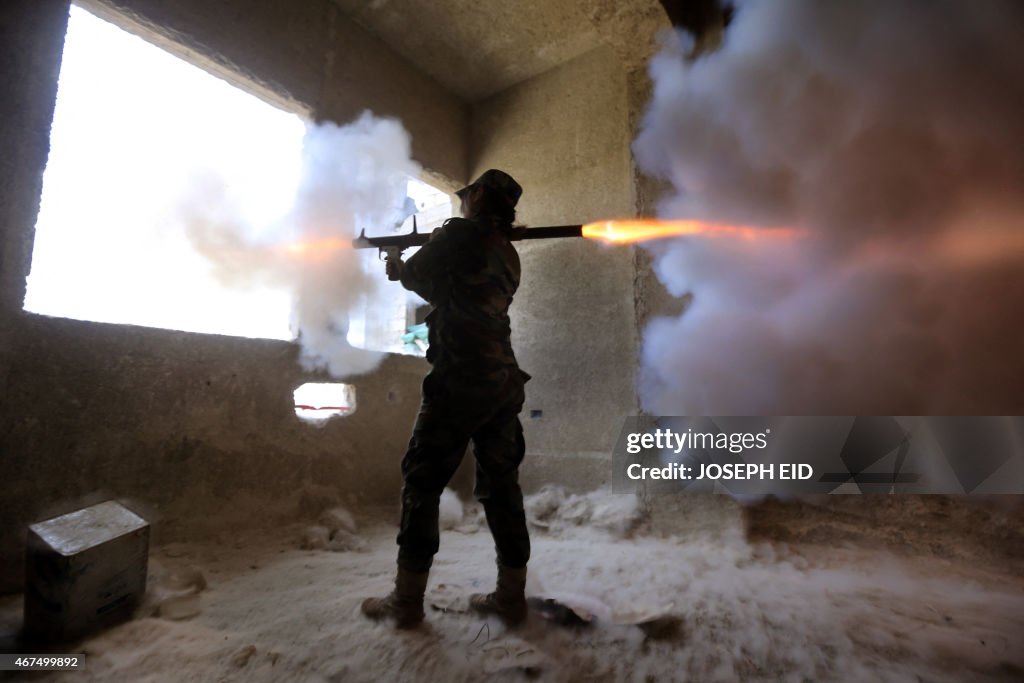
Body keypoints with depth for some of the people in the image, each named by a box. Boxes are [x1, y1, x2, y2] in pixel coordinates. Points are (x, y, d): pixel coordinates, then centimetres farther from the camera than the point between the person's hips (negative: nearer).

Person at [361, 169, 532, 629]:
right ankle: (511, 596, 18)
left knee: (422, 483, 2)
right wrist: (407, 272, 28)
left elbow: (419, 277, 8)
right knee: (501, 486, 10)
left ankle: (407, 601, 10)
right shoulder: (509, 254, 18)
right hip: (504, 381, 7)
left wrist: (400, 268, 30)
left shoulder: (459, 234, -3)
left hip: (459, 381, -7)